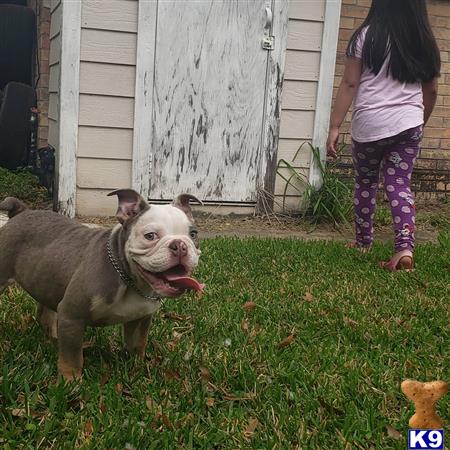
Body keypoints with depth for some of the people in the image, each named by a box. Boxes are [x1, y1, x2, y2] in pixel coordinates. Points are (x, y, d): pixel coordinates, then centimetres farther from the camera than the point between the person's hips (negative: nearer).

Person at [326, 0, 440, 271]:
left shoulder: (366, 36, -3)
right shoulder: (425, 42, 9)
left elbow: (349, 84, -6)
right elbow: (431, 91, 15)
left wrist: (335, 127, -4)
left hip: (370, 125, -2)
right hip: (409, 124, 2)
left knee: (366, 184, 14)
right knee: (400, 185, 3)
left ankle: (364, 241, 26)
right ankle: (405, 247, -12)